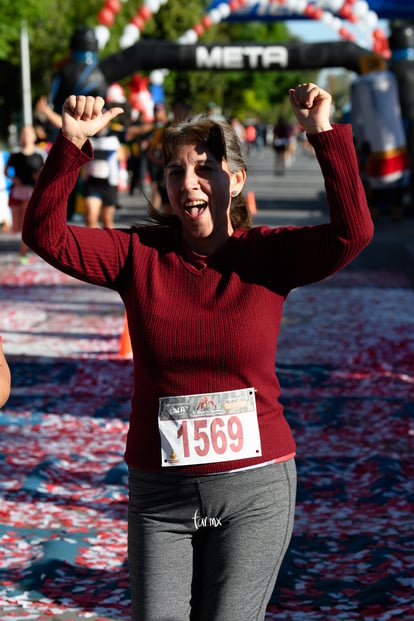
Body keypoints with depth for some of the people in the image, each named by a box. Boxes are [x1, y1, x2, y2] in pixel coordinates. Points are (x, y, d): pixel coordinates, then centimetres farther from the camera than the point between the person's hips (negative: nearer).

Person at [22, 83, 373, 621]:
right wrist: (73, 144, -18)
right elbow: (45, 234, -9)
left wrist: (325, 134, -25)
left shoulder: (270, 254, -3)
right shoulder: (139, 254, 0)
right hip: (159, 494, 2)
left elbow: (352, 233, -19)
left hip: (256, 488, -1)